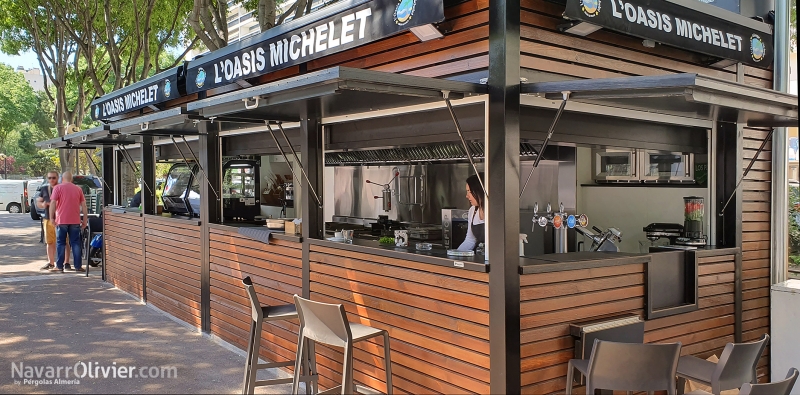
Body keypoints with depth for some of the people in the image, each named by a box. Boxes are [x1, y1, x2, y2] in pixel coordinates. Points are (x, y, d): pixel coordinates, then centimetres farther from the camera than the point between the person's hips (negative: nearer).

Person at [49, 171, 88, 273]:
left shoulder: (58, 188, 0)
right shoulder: (78, 189, 10)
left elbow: (53, 203, -9)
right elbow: (83, 205, 9)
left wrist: (51, 218, -6)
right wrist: (85, 220, 12)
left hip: (61, 220, -2)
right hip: (75, 221, 2)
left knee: (61, 243, 5)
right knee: (76, 243, 5)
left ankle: (59, 266, 5)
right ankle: (78, 266, 3)